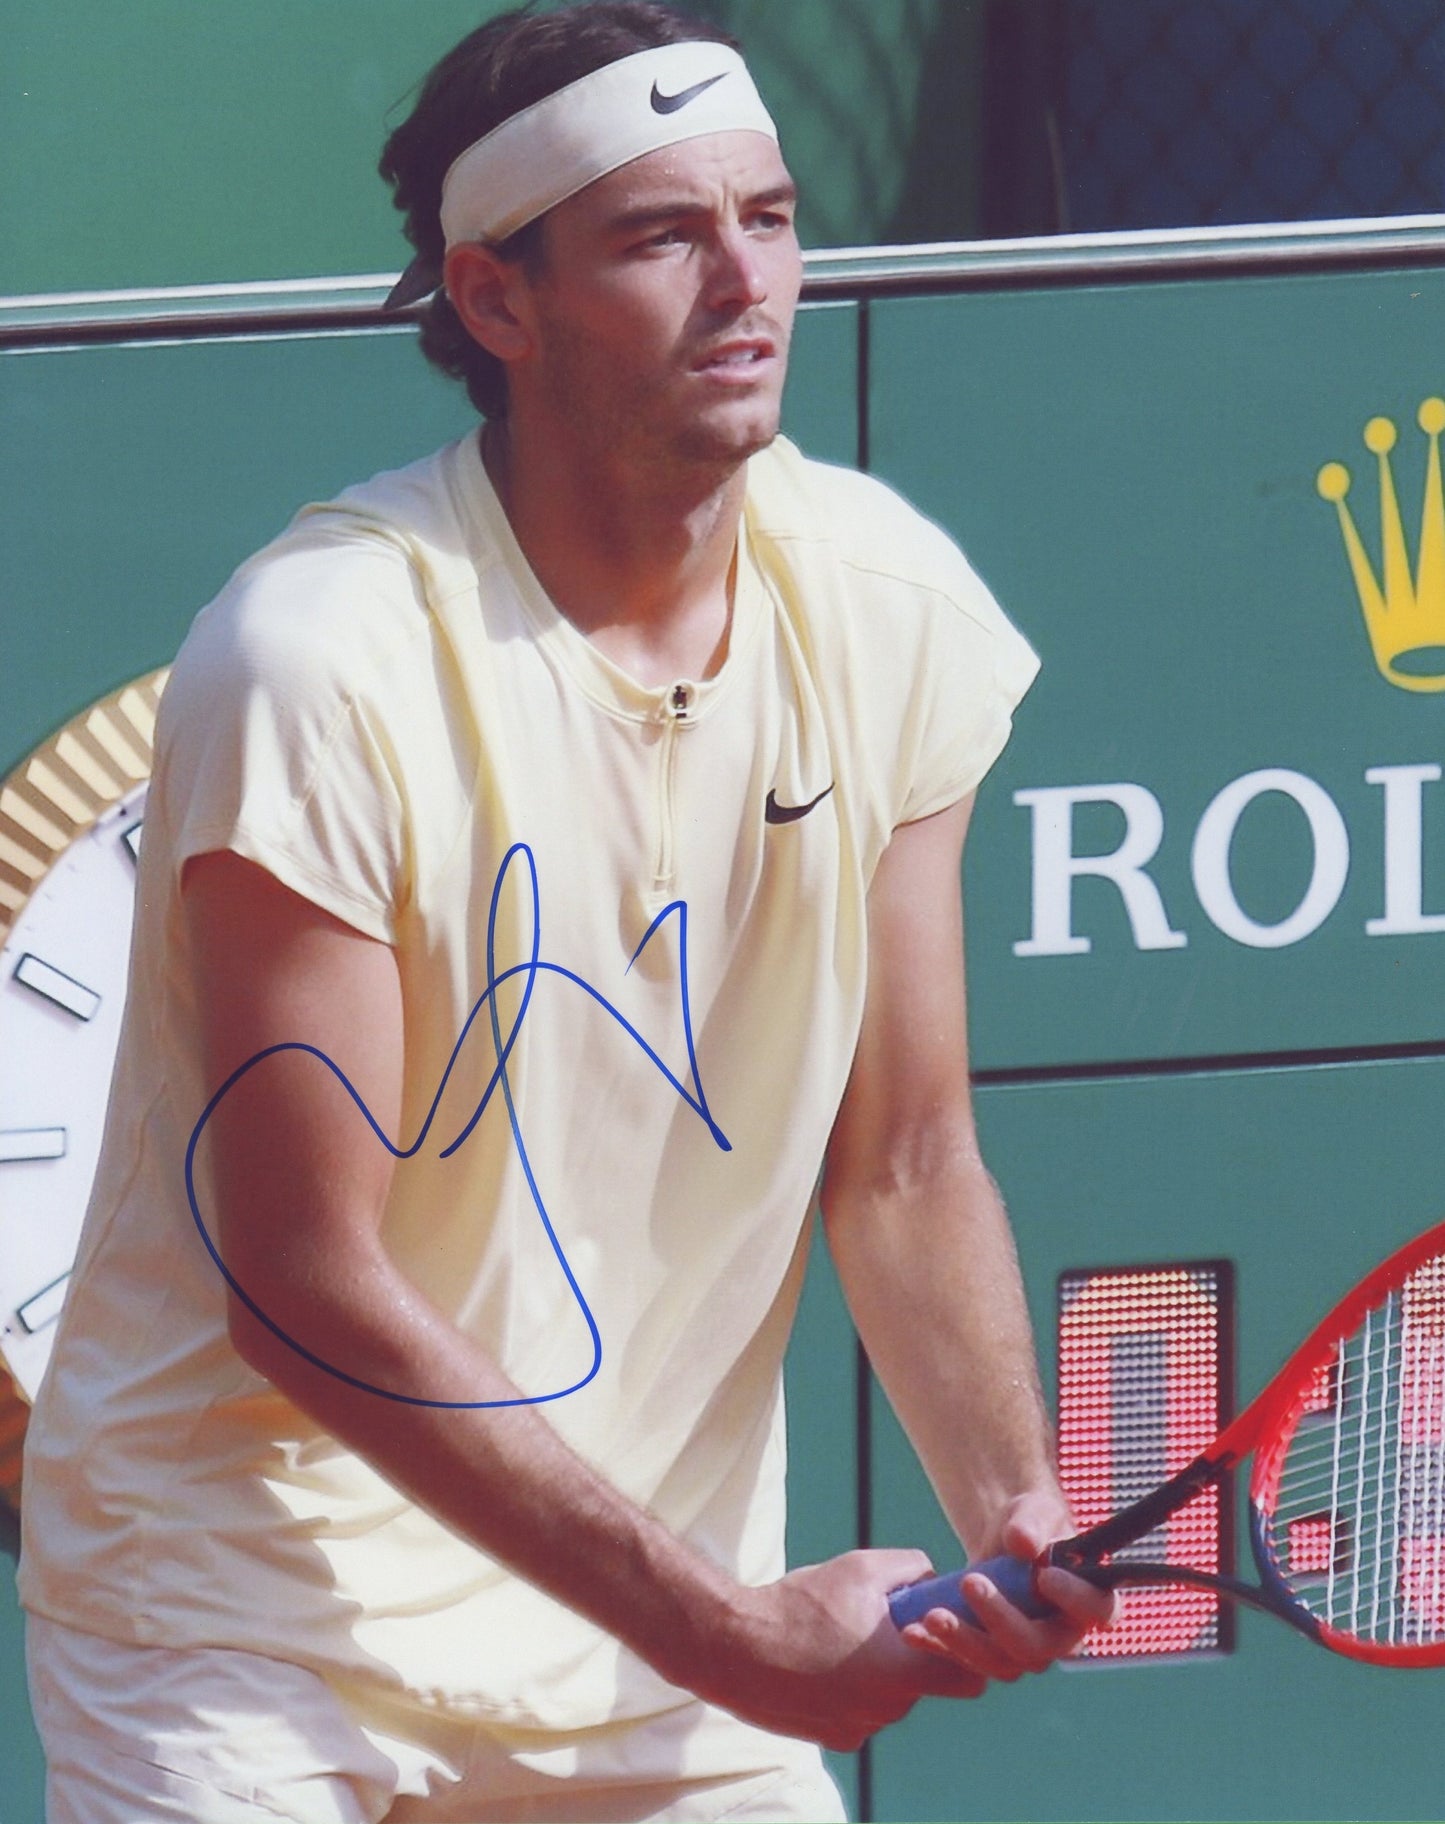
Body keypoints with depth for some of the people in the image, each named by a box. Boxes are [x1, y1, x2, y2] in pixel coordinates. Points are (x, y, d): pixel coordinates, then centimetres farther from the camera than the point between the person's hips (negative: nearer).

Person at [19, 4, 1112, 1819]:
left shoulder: (886, 606, -3)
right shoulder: (320, 660, -21)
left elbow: (902, 1162, 4)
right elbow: (310, 1288, -20)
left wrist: (1015, 1514, -15)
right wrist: (722, 1630, -22)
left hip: (671, 1618, 5)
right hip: (250, 1614, -5)